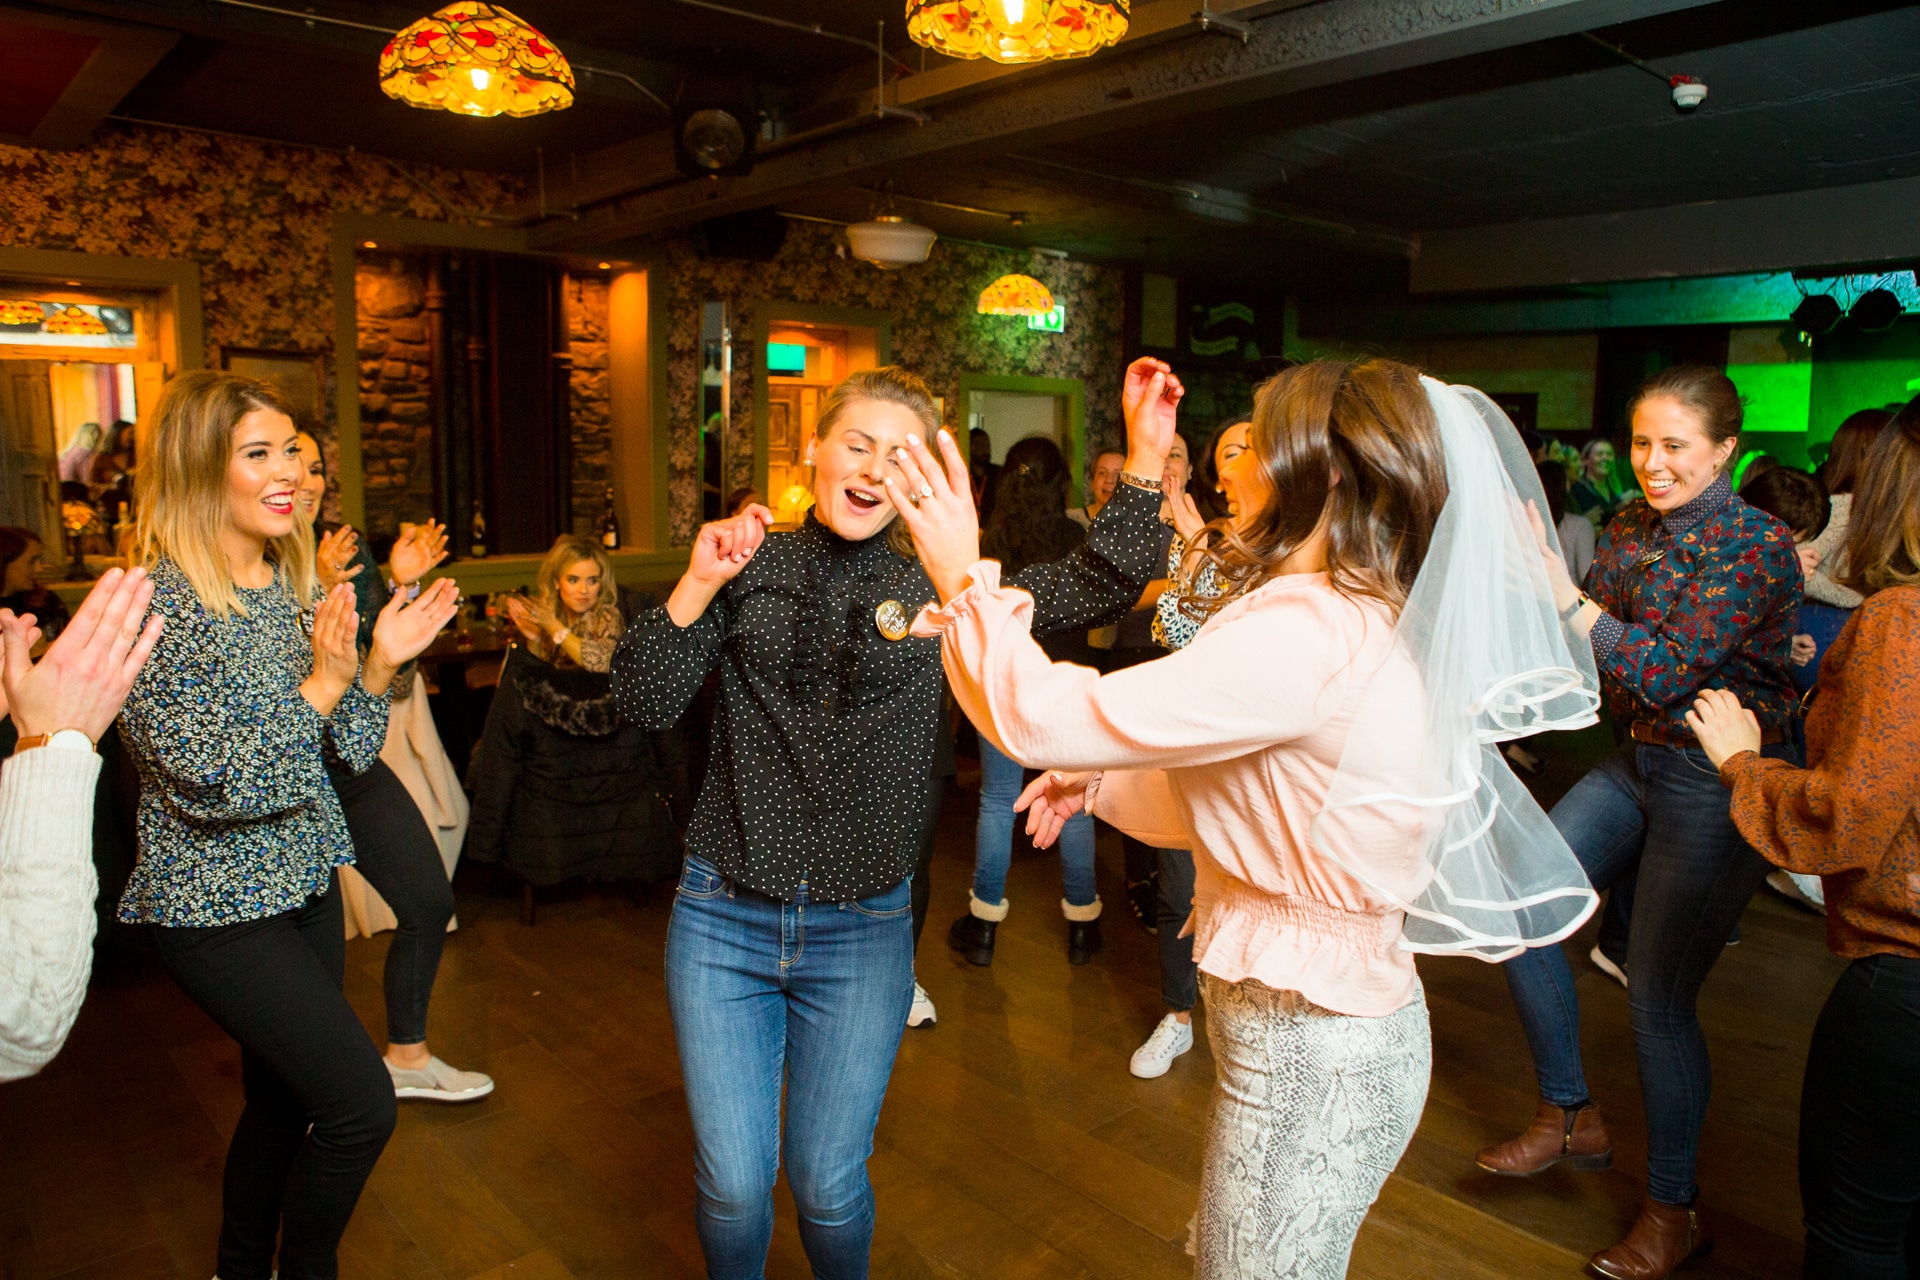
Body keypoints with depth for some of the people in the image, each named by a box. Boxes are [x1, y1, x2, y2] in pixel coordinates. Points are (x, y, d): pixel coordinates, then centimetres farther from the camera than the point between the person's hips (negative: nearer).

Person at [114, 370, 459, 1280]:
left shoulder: (292, 587, 5)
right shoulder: (155, 605, -17)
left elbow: (348, 751, 8)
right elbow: (208, 781, -22)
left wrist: (380, 663, -7)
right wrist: (323, 683, -22)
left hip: (305, 884, 7)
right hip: (217, 909, -7)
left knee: (282, 1100, 18)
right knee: (360, 1102, -7)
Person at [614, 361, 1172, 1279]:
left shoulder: (933, 586, -1)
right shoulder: (749, 569, 0)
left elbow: (1098, 588, -7)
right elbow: (645, 703, -5)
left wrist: (1145, 456, -16)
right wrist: (698, 585, -18)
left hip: (863, 929, 0)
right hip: (723, 917, 0)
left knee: (828, 1185, 13)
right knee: (732, 1185, 10)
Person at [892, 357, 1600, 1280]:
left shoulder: (1304, 635, -28)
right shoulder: (1369, 622, 5)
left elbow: (1046, 717, -28)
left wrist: (965, 580, -15)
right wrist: (1101, 785, 6)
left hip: (1309, 1047, -9)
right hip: (1337, 1016, 9)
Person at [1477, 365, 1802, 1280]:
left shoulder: (1757, 544, -15)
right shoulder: (1629, 530, 6)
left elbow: (1667, 671, -23)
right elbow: (1589, 654, 8)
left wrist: (1565, 597, -31)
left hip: (1719, 783, -7)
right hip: (1636, 762, 7)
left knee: (1658, 996, -1)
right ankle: (1571, 1118, 20)